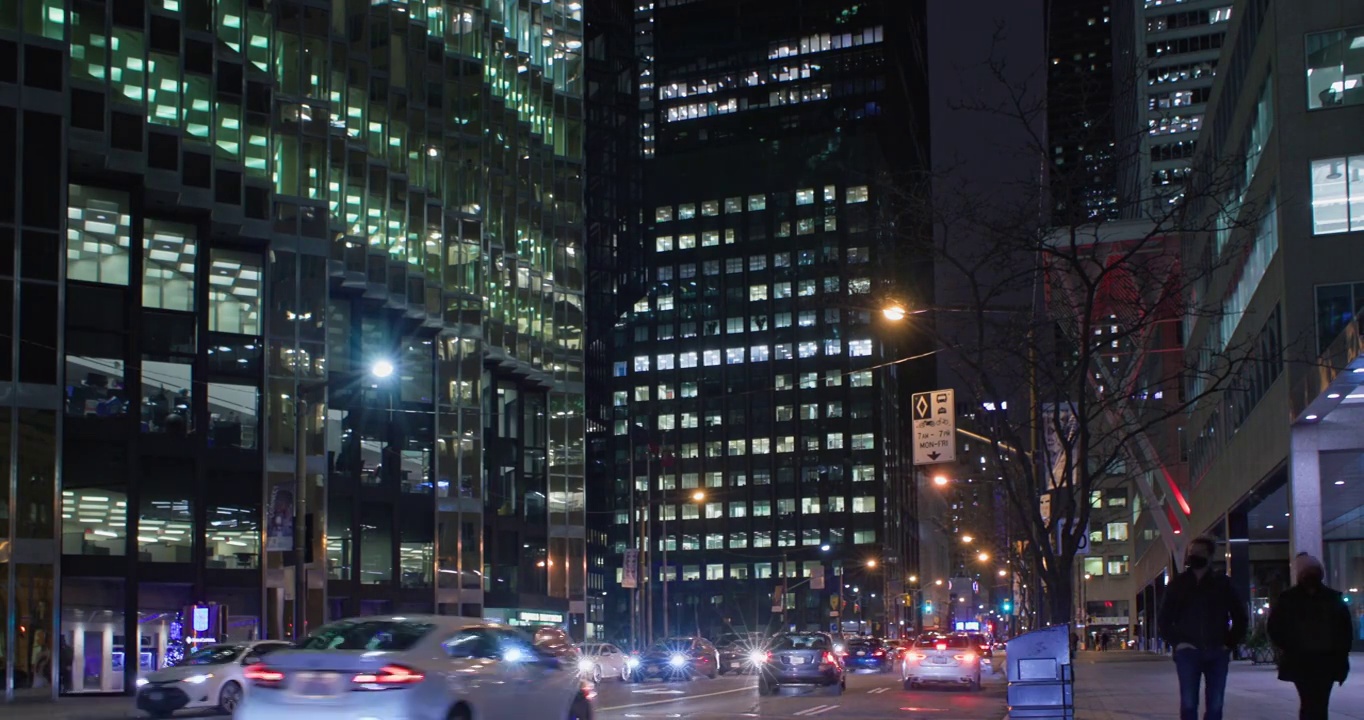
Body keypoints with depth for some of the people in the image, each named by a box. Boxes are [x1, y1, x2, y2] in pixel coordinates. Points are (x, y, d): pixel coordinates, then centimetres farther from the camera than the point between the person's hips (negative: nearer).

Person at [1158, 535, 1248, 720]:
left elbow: (1240, 616, 11)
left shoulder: (1222, 583, 5)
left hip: (1217, 653, 1)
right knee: (1188, 703, -4)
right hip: (1188, 652, -1)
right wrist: (1176, 642, -1)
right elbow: (1164, 618, 9)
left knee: (1215, 705, 2)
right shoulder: (1178, 584, 5)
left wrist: (1230, 643, 4)